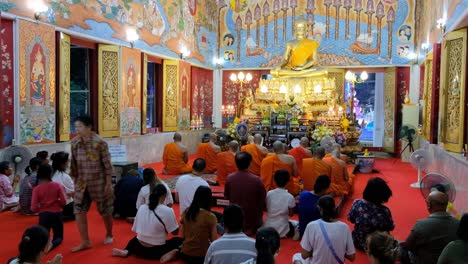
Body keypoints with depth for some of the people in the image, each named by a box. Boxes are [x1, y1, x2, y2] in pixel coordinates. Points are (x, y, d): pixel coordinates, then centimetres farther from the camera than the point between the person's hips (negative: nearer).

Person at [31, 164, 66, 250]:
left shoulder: (36, 189, -6)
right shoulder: (57, 185, -7)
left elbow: (34, 208, -8)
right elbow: (64, 202, -7)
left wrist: (40, 208, 13)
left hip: (43, 215, 1)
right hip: (56, 214, 0)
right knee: (58, 237, 16)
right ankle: (52, 243, -18)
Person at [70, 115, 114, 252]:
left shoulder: (99, 142, -15)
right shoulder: (74, 142, 0)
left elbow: (107, 164, -13)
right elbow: (73, 163, 9)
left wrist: (109, 183, -13)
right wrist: (74, 180, 10)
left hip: (99, 182, -4)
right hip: (81, 183, 5)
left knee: (104, 211, 9)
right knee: (79, 211, -1)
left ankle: (109, 235, 33)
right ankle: (85, 242, 12)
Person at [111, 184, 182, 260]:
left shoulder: (141, 208, 0)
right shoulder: (167, 210, -17)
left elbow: (135, 230, 8)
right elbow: (175, 232, -8)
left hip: (139, 249, 4)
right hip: (156, 251, -4)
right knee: (179, 240, 16)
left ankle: (126, 251, 10)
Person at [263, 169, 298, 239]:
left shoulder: (269, 194, -8)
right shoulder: (290, 197, -15)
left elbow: (265, 209, 4)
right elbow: (291, 214, -5)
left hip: (268, 227, 2)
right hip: (281, 230, -2)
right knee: (296, 223, 27)